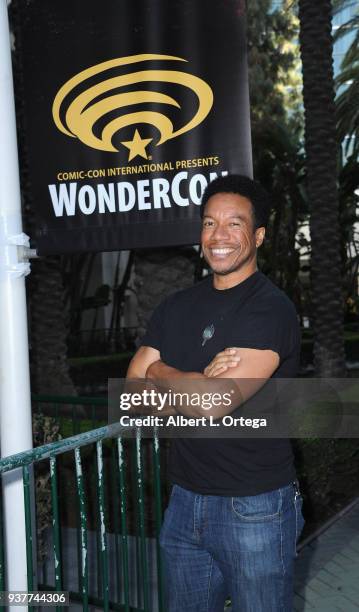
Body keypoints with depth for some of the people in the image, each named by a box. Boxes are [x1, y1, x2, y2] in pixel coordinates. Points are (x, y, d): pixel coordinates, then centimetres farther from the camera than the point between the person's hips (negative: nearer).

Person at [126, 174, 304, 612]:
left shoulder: (271, 309, -14)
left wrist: (160, 372, -5)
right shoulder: (176, 308, 7)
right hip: (185, 501, 6)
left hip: (255, 508, -6)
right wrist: (197, 382, -16)